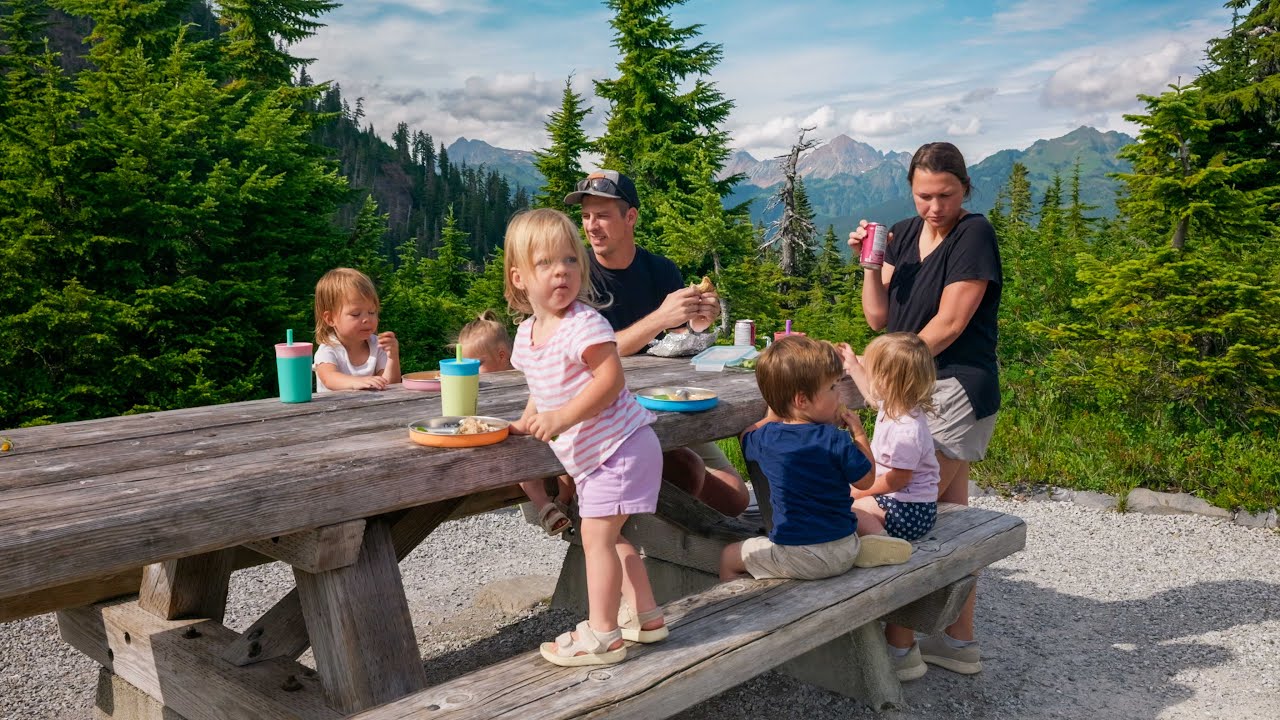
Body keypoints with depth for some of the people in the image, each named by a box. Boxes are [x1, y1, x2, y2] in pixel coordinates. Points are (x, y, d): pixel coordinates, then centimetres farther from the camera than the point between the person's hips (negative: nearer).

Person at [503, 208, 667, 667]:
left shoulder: (583, 324, -20)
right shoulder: (526, 334, 7)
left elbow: (610, 380, -27)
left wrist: (562, 418, -30)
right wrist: (529, 420, 6)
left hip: (619, 445, -9)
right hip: (590, 456, 9)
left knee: (597, 535, -7)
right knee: (610, 536, 18)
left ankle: (601, 634, 4)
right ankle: (646, 616, 32)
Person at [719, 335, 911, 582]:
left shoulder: (766, 438, -7)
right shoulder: (837, 441, -12)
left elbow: (746, 438, 17)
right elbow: (866, 481, 3)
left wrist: (773, 415, 22)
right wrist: (859, 433, 10)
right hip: (844, 553, 2)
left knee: (729, 556, 16)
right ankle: (857, 550, 16)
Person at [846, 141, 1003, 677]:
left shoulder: (974, 235, -9)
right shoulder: (904, 234, 12)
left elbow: (948, 323, -15)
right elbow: (878, 318, 9)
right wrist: (870, 262, -5)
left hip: (957, 389, -7)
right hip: (917, 390, 7)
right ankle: (960, 641, 19)